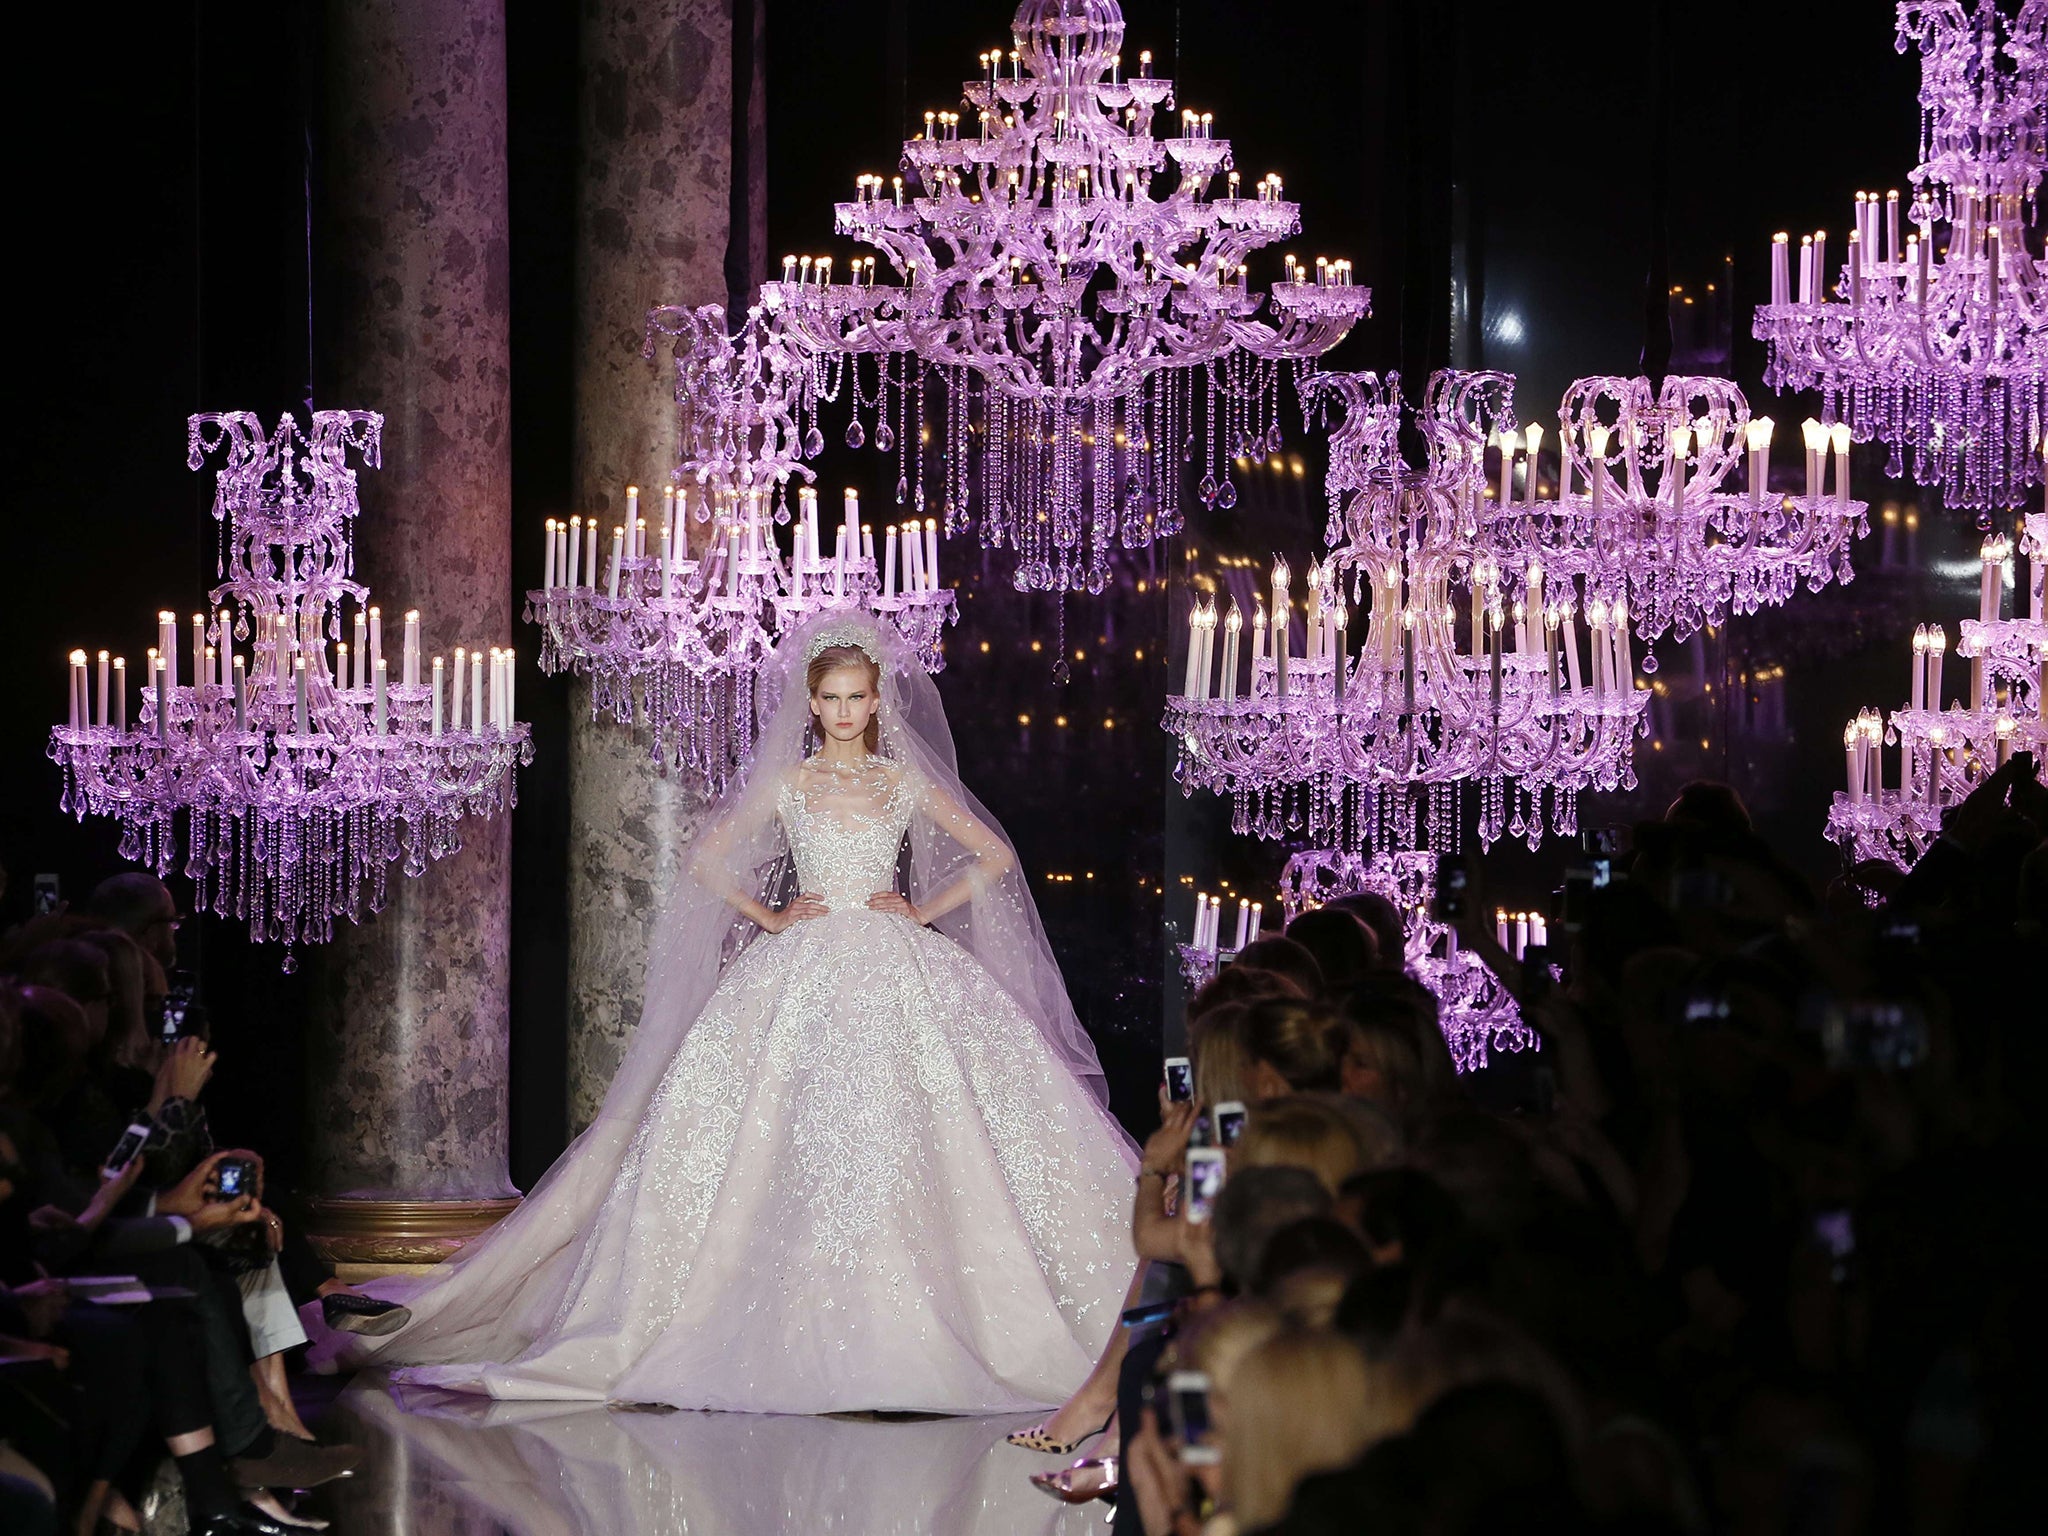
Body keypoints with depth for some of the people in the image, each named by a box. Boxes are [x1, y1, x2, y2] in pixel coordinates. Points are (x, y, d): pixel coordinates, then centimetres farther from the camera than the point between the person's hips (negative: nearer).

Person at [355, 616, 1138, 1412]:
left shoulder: (908, 783, 9)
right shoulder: (785, 785, 8)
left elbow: (995, 856, 12)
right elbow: (705, 862, 11)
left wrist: (926, 909, 3)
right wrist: (769, 918, 2)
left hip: (897, 976, 0)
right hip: (803, 973, 0)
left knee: (896, 1132, -11)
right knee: (805, 1137, -10)